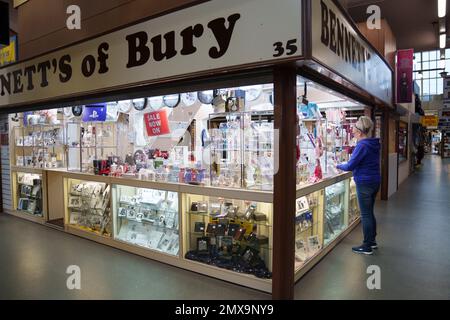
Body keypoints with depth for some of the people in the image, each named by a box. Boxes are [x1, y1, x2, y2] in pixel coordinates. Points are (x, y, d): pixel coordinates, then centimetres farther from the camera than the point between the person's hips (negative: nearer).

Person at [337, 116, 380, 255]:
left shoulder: (362, 146, -19)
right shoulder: (374, 144, 8)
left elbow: (350, 166, -18)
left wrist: (338, 165, -1)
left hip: (364, 183, -9)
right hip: (375, 181, 9)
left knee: (365, 215, 0)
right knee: (370, 213, 19)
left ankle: (367, 246, 10)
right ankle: (372, 241, 30)